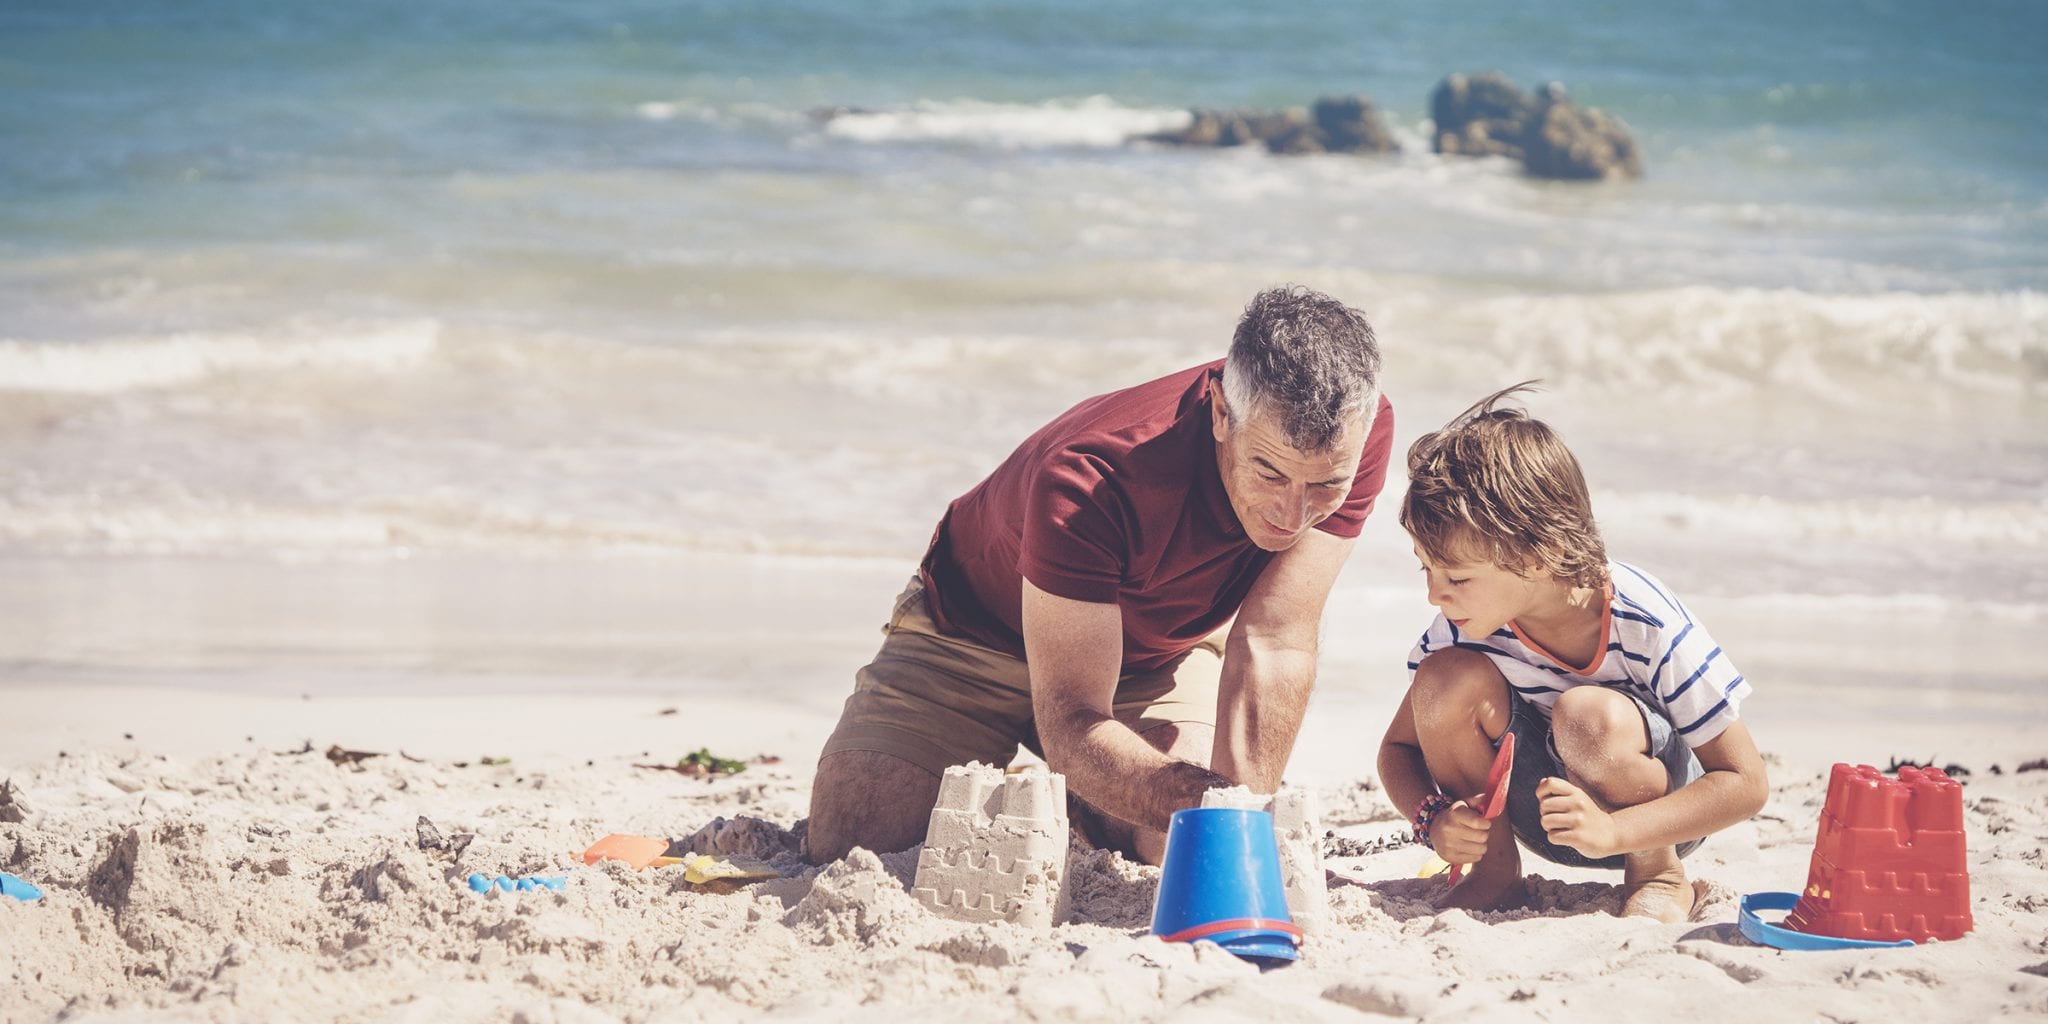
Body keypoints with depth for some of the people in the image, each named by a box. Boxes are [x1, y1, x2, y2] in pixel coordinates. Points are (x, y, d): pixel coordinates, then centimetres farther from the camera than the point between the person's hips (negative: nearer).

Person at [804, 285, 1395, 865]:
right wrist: (1205, 801, -59)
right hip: (983, 637, -3)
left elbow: (1274, 646, -27)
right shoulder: (1089, 482, -41)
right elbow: (1071, 724, -41)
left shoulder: (1359, 436, -30)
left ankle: (1075, 797, 14)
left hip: (1158, 651, 3)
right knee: (849, 839, -18)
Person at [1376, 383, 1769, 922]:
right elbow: (1399, 746, -1)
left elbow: (1747, 784, -24)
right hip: (1541, 808, 4)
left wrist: (1611, 831, -38)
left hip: (1655, 813, -4)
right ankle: (1494, 870, -4)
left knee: (1588, 715, -37)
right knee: (1446, 678, -23)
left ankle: (1659, 877, -10)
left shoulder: (1644, 624, -27)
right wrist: (1433, 818, -25)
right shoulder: (1465, 627, -16)